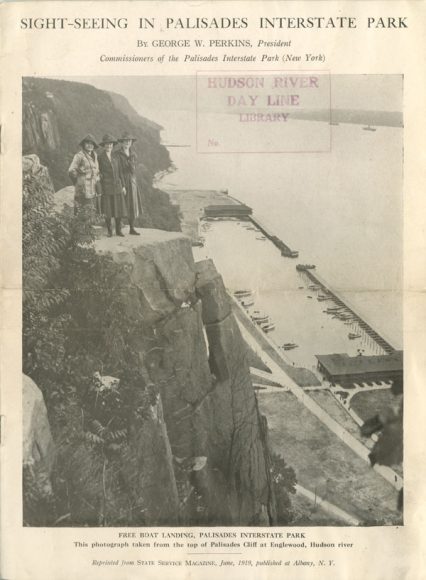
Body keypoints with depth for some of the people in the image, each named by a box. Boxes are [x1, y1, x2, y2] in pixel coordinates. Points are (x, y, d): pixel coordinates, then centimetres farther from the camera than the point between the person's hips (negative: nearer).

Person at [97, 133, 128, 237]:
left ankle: (118, 230, 13)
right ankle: (109, 231, 11)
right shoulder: (100, 157, -2)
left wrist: (123, 186, 9)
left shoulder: (115, 157, 11)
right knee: (107, 210, -1)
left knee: (119, 208, 3)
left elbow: (119, 172, 14)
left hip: (117, 186, 4)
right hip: (106, 187, -4)